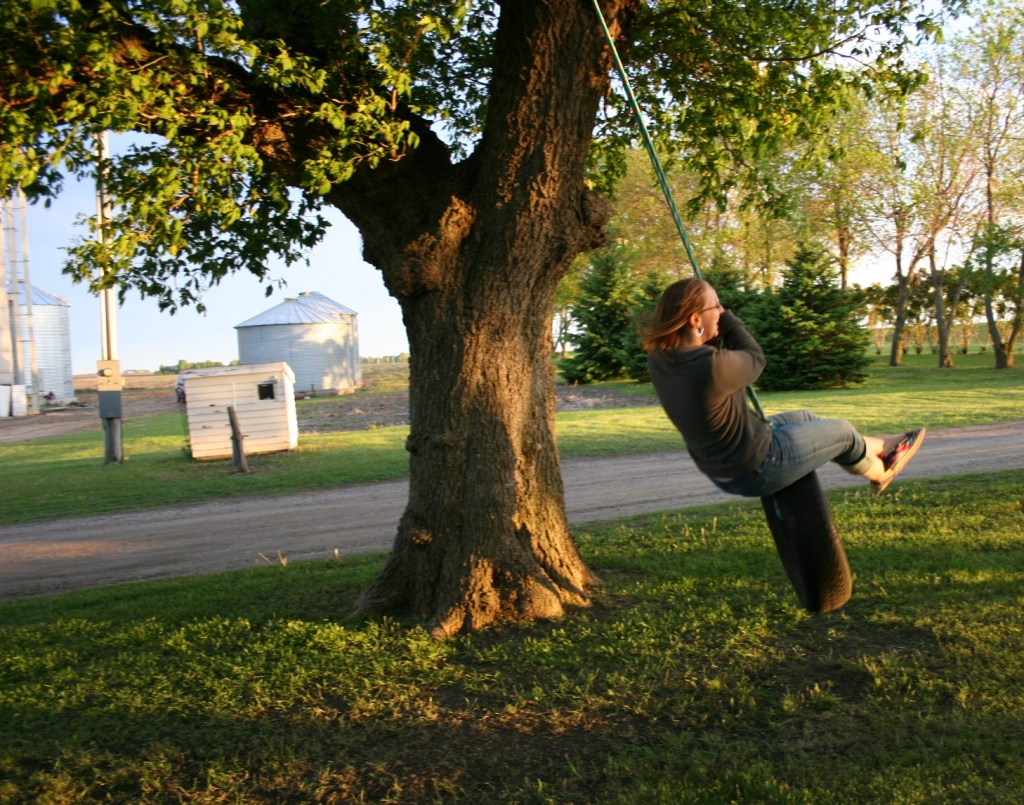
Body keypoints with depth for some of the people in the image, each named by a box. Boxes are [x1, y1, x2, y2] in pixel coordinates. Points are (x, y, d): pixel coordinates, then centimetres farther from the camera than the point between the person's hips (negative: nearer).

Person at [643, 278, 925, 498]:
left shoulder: (659, 358, -13)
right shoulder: (713, 366, -38)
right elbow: (754, 358, -15)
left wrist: (716, 319, -7)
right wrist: (724, 315, -6)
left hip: (721, 468, 8)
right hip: (756, 469, -8)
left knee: (803, 417, 29)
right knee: (841, 430, 16)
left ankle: (881, 447, 50)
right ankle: (880, 474, 50)